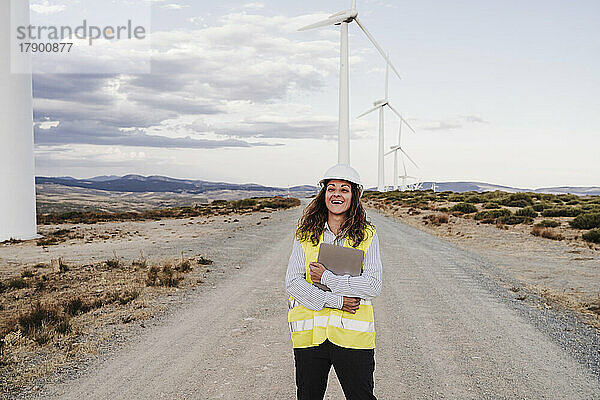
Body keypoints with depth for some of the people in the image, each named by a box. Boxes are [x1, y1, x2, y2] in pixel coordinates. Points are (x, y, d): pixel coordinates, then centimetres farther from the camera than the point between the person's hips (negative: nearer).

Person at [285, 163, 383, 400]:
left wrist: (327, 278, -15)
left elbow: (373, 286, -9)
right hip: (309, 333, 2)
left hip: (352, 334, -1)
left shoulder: (367, 235, 1)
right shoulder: (305, 234, 3)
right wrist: (336, 301, -14)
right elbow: (292, 283, -6)